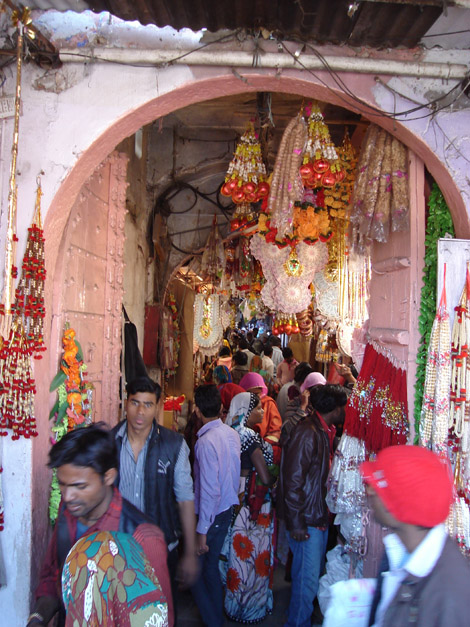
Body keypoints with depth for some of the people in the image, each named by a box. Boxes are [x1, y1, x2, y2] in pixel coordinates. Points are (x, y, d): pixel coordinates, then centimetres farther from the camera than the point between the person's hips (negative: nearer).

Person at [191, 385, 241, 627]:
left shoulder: (206, 441, -24)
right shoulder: (232, 434, -1)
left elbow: (209, 490, -24)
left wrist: (201, 531, -19)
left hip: (210, 514, -8)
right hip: (227, 509, 8)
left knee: (194, 571, 7)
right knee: (211, 566, 21)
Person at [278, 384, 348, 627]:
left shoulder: (322, 432, 9)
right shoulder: (307, 433, -21)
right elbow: (293, 480, -23)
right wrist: (296, 523, -21)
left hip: (319, 516, 10)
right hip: (305, 520, -9)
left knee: (310, 576, 20)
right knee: (307, 579, 1)